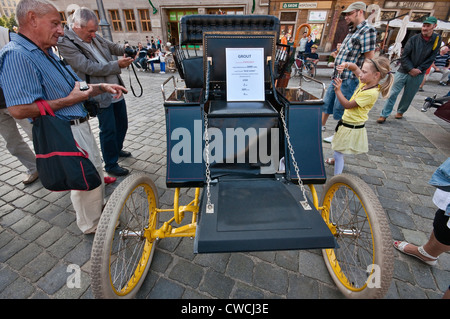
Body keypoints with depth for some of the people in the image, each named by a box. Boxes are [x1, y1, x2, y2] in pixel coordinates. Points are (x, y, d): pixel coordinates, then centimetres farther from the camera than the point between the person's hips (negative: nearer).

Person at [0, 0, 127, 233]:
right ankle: (92, 226, 27)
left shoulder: (47, 52, 12)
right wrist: (70, 100, -20)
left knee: (94, 170, 23)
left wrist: (102, 87, 4)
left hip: (80, 125, 10)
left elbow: (76, 88, 18)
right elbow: (19, 109, -26)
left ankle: (99, 207, 47)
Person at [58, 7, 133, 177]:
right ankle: (111, 165, 16)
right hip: (101, 96, -8)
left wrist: (124, 49, -1)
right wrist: (118, 64, -21)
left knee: (122, 124, 18)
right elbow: (90, 67, -20)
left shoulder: (93, 37, 9)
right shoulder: (66, 44, -12)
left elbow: (111, 46, 21)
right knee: (108, 131, -1)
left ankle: (117, 150, 42)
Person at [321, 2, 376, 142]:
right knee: (327, 103, 16)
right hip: (337, 77, 9)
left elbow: (369, 60, -16)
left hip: (348, 79, -9)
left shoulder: (368, 30, -12)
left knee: (340, 109, 0)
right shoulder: (352, 31, 16)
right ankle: (321, 126, 32)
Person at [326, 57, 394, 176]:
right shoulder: (366, 82, -1)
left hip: (352, 128, -10)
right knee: (337, 148, 30)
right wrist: (345, 65, -12)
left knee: (338, 152, -8)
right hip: (347, 122, 10)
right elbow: (355, 67, 9)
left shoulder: (371, 93, -26)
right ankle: (336, 160, 57)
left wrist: (338, 90, -28)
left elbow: (347, 105, -25)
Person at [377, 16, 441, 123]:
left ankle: (400, 112, 27)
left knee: (408, 96, 8)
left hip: (418, 74, 2)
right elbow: (404, 56, -3)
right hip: (403, 71, -1)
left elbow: (430, 59, 2)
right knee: (393, 93, -8)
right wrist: (411, 69, -11)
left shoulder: (437, 40, 3)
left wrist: (418, 70, -9)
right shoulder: (414, 39, 0)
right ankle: (384, 115, -5)